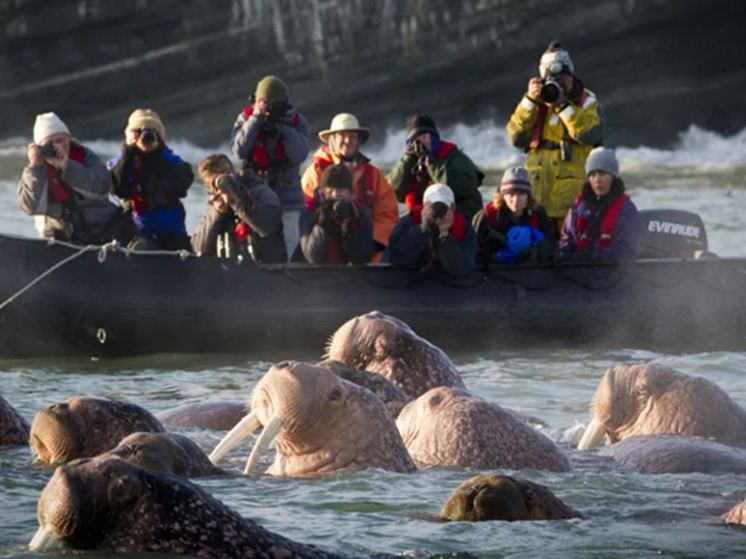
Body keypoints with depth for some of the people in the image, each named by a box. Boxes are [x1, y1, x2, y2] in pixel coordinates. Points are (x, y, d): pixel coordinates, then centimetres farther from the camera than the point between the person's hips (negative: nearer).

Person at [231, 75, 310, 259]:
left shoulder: (297, 121, 2)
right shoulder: (246, 118, 3)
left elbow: (298, 155, -12)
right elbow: (239, 151, -13)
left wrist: (284, 126, -15)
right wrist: (256, 119, -15)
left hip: (287, 194, 0)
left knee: (289, 242, -8)